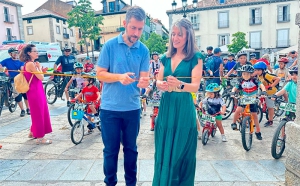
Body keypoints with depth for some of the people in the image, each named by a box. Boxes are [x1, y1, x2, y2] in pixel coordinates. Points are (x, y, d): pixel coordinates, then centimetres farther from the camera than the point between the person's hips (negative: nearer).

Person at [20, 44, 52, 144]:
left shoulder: (32, 63, 14)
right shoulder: (30, 64, -17)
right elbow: (41, 77, -17)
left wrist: (42, 71, 5)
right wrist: (39, 67, -7)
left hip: (37, 91, 10)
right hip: (35, 92, -10)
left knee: (41, 112, 19)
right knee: (38, 114, -2)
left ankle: (33, 132, 35)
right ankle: (40, 137, 8)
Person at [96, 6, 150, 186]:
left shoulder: (144, 50, 0)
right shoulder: (110, 45, -6)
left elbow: (144, 77, -3)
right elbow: (100, 74, -5)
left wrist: (144, 82, -27)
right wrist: (120, 77, -23)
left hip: (132, 108, 2)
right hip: (110, 107, -2)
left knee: (131, 148, 16)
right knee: (111, 149, 10)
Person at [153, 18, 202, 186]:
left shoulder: (196, 58, -5)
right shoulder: (166, 58, 10)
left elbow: (195, 86, -12)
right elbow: (158, 81, 10)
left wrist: (179, 84, -32)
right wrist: (161, 84, -14)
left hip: (184, 108, -5)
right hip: (166, 106, 5)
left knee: (181, 151, 6)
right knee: (163, 149, 13)